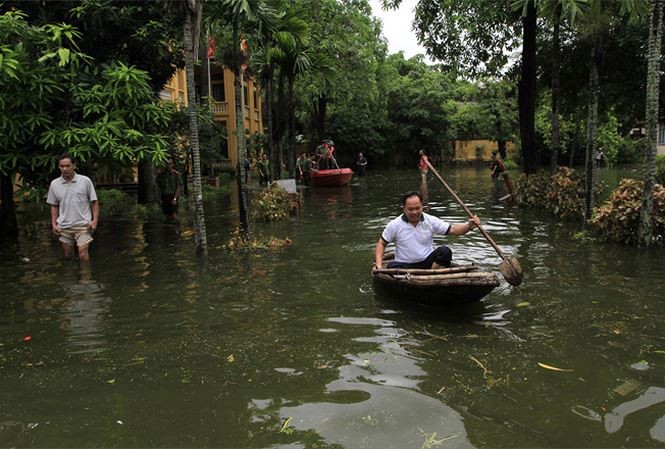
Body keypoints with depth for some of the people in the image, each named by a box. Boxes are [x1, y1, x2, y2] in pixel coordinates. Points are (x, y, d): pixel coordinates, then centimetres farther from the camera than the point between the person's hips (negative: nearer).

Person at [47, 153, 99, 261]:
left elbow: (94, 202, -1)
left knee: (83, 253, -12)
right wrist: (54, 224, 5)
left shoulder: (85, 181, -5)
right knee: (67, 255, 11)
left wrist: (95, 221, -11)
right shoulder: (54, 184, 4)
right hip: (64, 226, 3)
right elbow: (54, 206, 13)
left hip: (82, 224, -3)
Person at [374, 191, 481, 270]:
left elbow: (452, 230, 0)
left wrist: (469, 226, -20)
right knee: (393, 266, -33)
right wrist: (378, 264, -10)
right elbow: (381, 244, 3)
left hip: (428, 263, 2)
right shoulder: (395, 225, -4)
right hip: (405, 265, -2)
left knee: (445, 251, -25)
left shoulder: (431, 221, 1)